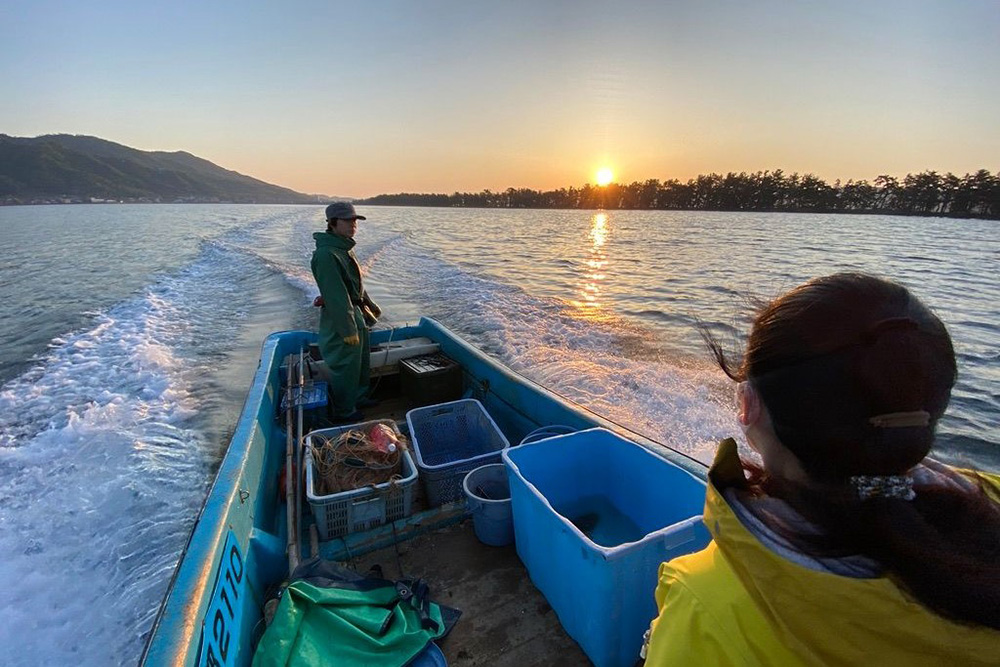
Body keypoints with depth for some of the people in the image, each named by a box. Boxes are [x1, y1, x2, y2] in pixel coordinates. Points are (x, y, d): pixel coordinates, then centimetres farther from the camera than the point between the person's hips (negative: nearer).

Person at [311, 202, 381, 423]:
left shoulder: (344, 248, 9)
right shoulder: (326, 254, -23)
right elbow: (335, 295, -25)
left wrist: (370, 305, 24)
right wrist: (348, 329, -24)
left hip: (356, 313, 10)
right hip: (340, 320, -10)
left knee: (362, 360, 22)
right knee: (345, 367, 3)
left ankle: (359, 398, 41)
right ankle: (343, 413, 20)